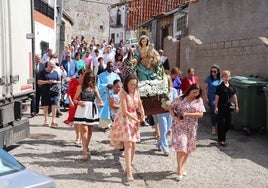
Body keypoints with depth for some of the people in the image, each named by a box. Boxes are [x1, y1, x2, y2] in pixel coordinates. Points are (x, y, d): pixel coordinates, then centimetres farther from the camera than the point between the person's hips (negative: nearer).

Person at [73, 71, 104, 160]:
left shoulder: (94, 87, 8)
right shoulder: (81, 87, 0)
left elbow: (99, 98, 11)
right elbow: (75, 99, 0)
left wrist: (101, 102, -11)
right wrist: (79, 102, -20)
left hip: (92, 110, 4)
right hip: (83, 109, -4)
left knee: (90, 130, 12)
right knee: (84, 129, -11)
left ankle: (86, 148, 28)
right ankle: (85, 151, -12)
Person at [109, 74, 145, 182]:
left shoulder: (136, 92, 2)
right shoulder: (123, 93, -17)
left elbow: (140, 106, 12)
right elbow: (125, 111, -21)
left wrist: (143, 116, -4)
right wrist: (136, 119, -17)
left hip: (134, 119, 6)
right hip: (124, 119, -6)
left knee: (133, 145, 10)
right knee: (128, 145, -12)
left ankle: (128, 167, 27)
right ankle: (129, 172, -10)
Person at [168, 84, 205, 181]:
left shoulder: (199, 101, 1)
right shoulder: (181, 99, -3)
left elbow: (200, 114, -7)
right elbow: (170, 107, 2)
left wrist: (187, 114, -17)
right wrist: (174, 116, -15)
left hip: (191, 127, 3)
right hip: (179, 126, -3)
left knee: (188, 148, 12)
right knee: (181, 147, -11)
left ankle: (181, 166, 32)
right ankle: (179, 171, -5)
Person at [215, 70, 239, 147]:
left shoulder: (231, 87, 7)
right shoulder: (219, 87, -6)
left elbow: (234, 96, 13)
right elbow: (217, 97, -7)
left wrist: (236, 106, 10)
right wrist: (216, 107, -11)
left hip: (228, 107, 5)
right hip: (221, 107, -5)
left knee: (229, 124, 7)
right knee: (221, 124, 1)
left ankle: (221, 135, 31)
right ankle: (221, 140, 11)